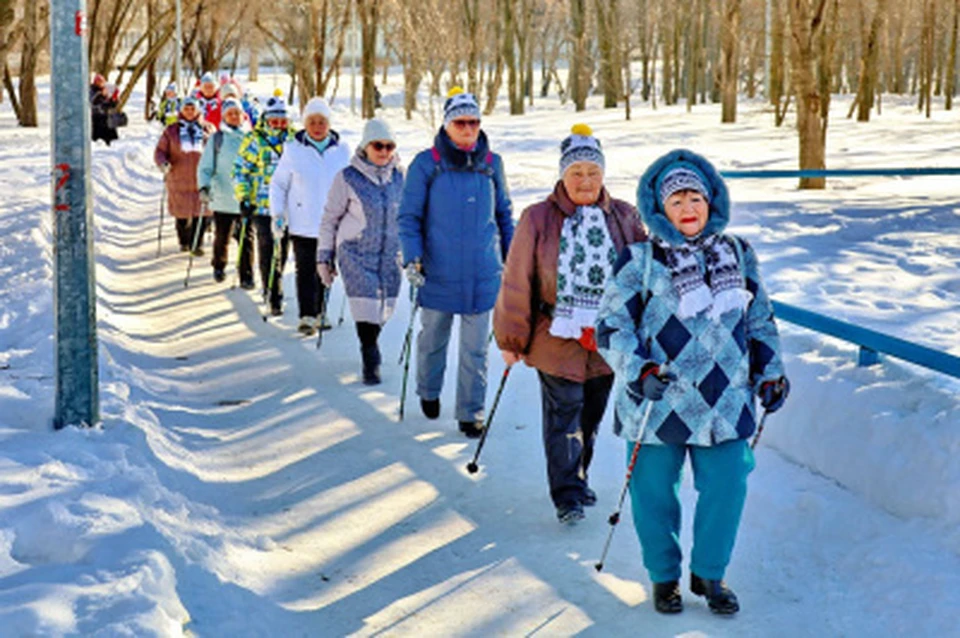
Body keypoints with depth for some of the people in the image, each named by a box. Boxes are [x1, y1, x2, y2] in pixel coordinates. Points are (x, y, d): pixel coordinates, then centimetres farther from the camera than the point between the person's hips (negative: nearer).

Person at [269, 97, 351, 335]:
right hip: (302, 224, -2)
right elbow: (278, 184, 6)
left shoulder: (342, 150, 3)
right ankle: (307, 316, -3)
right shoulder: (293, 150, -2)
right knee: (305, 271, -5)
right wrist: (277, 213, -2)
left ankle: (319, 313, 23)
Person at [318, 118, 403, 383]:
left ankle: (370, 345, 30)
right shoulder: (347, 178, -6)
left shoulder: (399, 177, 5)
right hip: (357, 253, -4)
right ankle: (371, 361, -1)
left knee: (385, 306, 6)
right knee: (366, 306, -12)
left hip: (390, 253, 4)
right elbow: (330, 219, 1)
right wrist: (324, 257, 1)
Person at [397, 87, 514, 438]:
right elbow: (409, 216, -1)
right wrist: (412, 258, -12)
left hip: (482, 274, 1)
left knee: (475, 348, 4)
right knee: (433, 339, 15)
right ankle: (428, 393, 40)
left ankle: (471, 412, 15)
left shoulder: (492, 163, 5)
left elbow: (504, 214, 16)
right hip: (438, 273, -1)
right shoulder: (426, 164, -4)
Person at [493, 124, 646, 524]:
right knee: (563, 414, -4)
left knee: (590, 416, 14)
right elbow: (517, 281, -1)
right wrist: (511, 339, 0)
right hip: (557, 338, -3)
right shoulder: (538, 219, -3)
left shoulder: (624, 218, 4)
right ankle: (567, 496, 4)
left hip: (607, 340, 3)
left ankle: (578, 479, 33)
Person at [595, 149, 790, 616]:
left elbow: (759, 320, 18)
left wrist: (771, 373, 16)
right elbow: (611, 325, -5)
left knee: (726, 490, 5)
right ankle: (664, 575, 29)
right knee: (655, 493, 7)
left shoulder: (738, 255, 8)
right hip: (657, 404, -3)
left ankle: (709, 573, 27)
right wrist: (639, 371, -18)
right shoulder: (640, 262, -5)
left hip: (725, 402, 3)